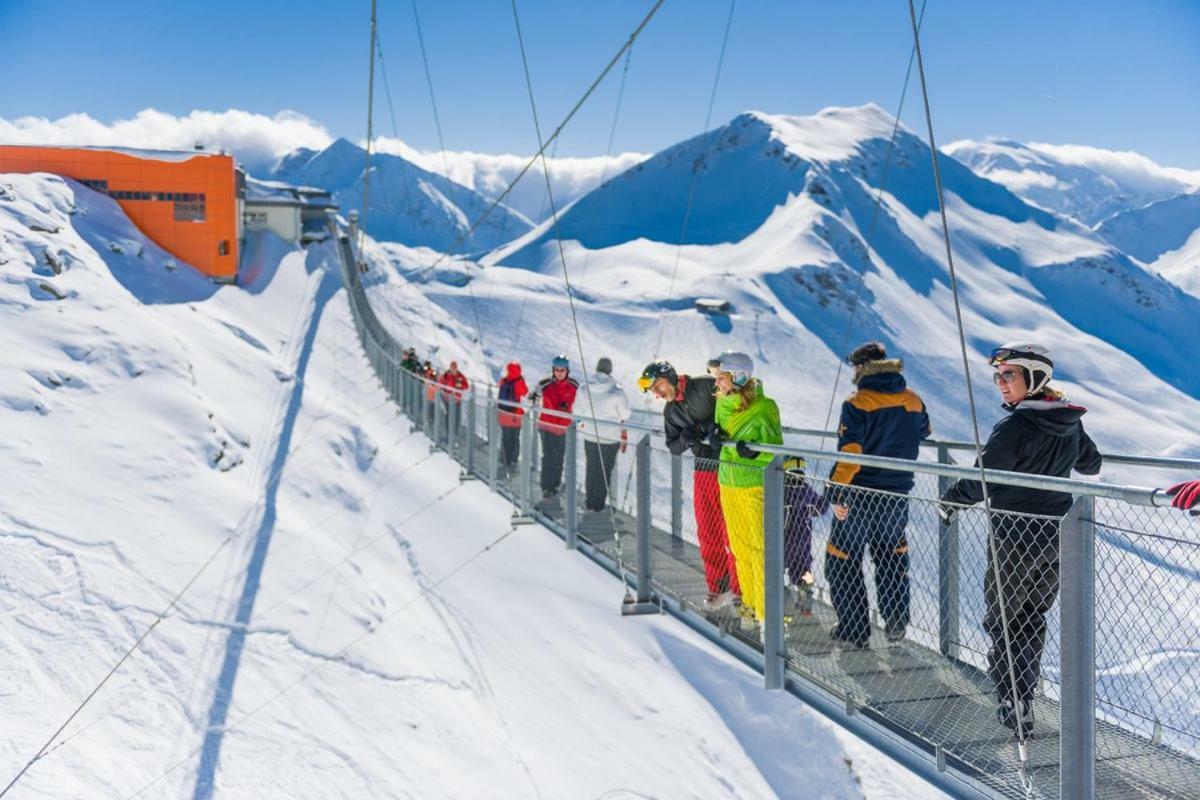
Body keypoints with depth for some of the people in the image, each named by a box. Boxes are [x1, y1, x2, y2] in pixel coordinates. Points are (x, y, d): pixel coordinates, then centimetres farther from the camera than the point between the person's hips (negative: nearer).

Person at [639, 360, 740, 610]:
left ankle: (739, 589, 10)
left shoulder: (707, 386, -9)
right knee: (707, 533, 9)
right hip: (703, 470, 6)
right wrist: (686, 439, -10)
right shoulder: (670, 412, 12)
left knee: (731, 533, -2)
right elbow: (674, 448, 11)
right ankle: (717, 587, 22)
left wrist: (718, 428, -22)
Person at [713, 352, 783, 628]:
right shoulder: (722, 403, 6)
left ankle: (767, 609, 8)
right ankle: (750, 603, 26)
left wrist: (754, 452, -29)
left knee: (760, 548, -2)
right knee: (739, 547, 13)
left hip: (755, 486, -7)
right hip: (727, 483, 7)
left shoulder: (763, 408, -14)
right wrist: (715, 434, -3)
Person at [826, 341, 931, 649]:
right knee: (892, 558, 22)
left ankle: (854, 630, 9)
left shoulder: (857, 403, -15)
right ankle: (896, 623, 25)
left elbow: (848, 452, -21)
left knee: (843, 560, 7)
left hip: (860, 497, -5)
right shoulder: (913, 401, 3)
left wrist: (836, 494, -17)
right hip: (898, 496, 6)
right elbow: (923, 433, 20)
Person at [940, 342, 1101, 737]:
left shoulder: (1015, 426, -19)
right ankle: (1023, 701, 25)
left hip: (1015, 537, -7)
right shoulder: (1071, 423, 4)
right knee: (1032, 620, 19)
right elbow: (1091, 465, 22)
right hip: (1058, 539, 7)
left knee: (1003, 622, 8)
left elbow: (981, 482, -18)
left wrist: (949, 502, 0)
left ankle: (1012, 706, 8)